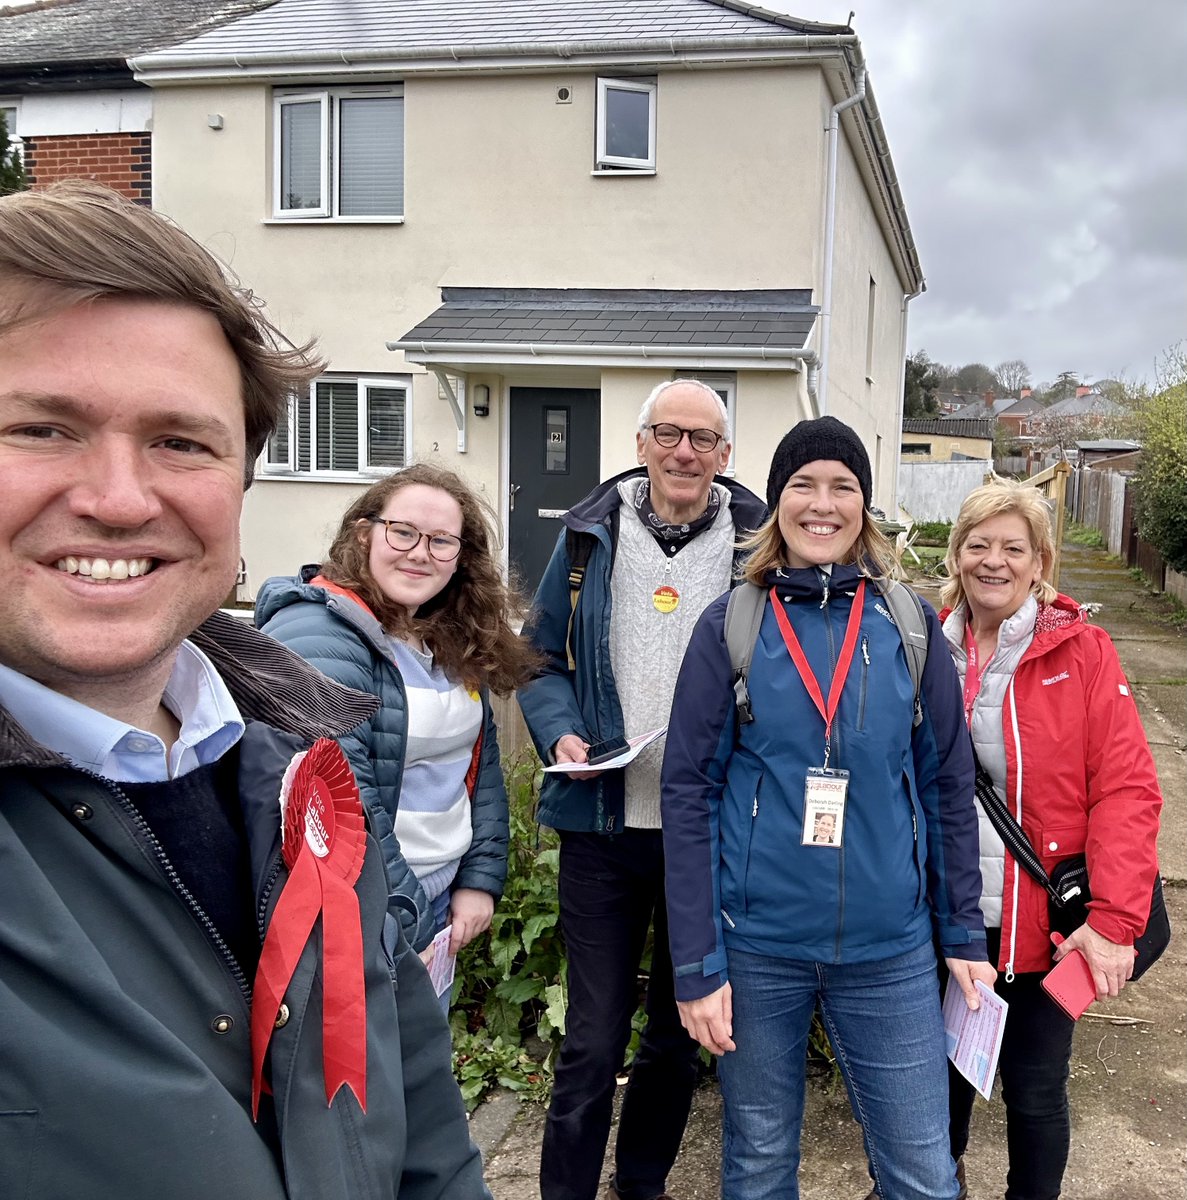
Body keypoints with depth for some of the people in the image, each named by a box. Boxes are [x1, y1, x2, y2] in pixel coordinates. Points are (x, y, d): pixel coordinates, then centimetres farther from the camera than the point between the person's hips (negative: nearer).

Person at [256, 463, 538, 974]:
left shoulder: (453, 643, 7)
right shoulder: (319, 639, -20)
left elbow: (480, 763, 12)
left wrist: (480, 878, 4)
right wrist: (404, 923, -21)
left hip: (442, 907, 8)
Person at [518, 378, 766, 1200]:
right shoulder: (592, 535, 2)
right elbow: (543, 658, 7)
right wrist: (559, 732, -10)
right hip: (605, 822, 0)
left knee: (681, 1031, 17)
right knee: (593, 1040, 5)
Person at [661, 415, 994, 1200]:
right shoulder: (733, 625, -3)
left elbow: (948, 785, 7)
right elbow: (689, 795, -5)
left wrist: (964, 933, 6)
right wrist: (697, 964, -8)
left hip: (889, 948, 1)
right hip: (756, 944, -1)